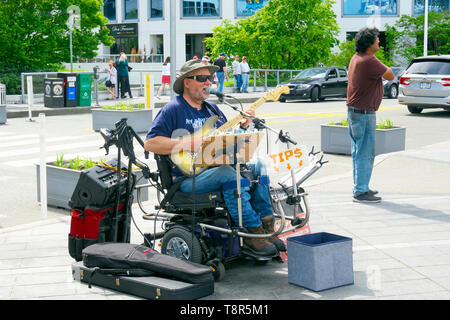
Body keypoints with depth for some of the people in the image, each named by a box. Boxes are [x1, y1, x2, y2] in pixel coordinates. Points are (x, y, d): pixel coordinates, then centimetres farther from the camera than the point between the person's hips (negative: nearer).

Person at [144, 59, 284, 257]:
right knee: (228, 174, -33)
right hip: (188, 177, -8)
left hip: (217, 166, 8)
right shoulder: (172, 109, -5)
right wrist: (188, 144, -21)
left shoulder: (211, 108, 19)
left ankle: (266, 227, -11)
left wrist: (242, 126, 2)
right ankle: (252, 232, -28)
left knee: (257, 167, -9)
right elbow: (150, 143, -14)